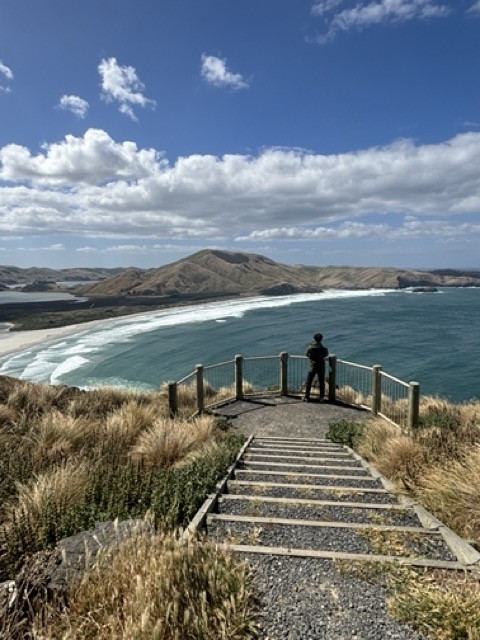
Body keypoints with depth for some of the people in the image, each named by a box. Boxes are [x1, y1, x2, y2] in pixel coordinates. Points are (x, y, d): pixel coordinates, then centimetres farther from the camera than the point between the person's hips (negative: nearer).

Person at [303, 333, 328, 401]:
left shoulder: (311, 347, -14)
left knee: (309, 381, 8)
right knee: (321, 381, 13)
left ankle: (307, 396, 7)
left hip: (313, 366, -1)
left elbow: (307, 354, -2)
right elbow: (326, 354, 4)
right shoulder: (323, 348, -13)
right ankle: (321, 396, 18)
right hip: (321, 366, 1)